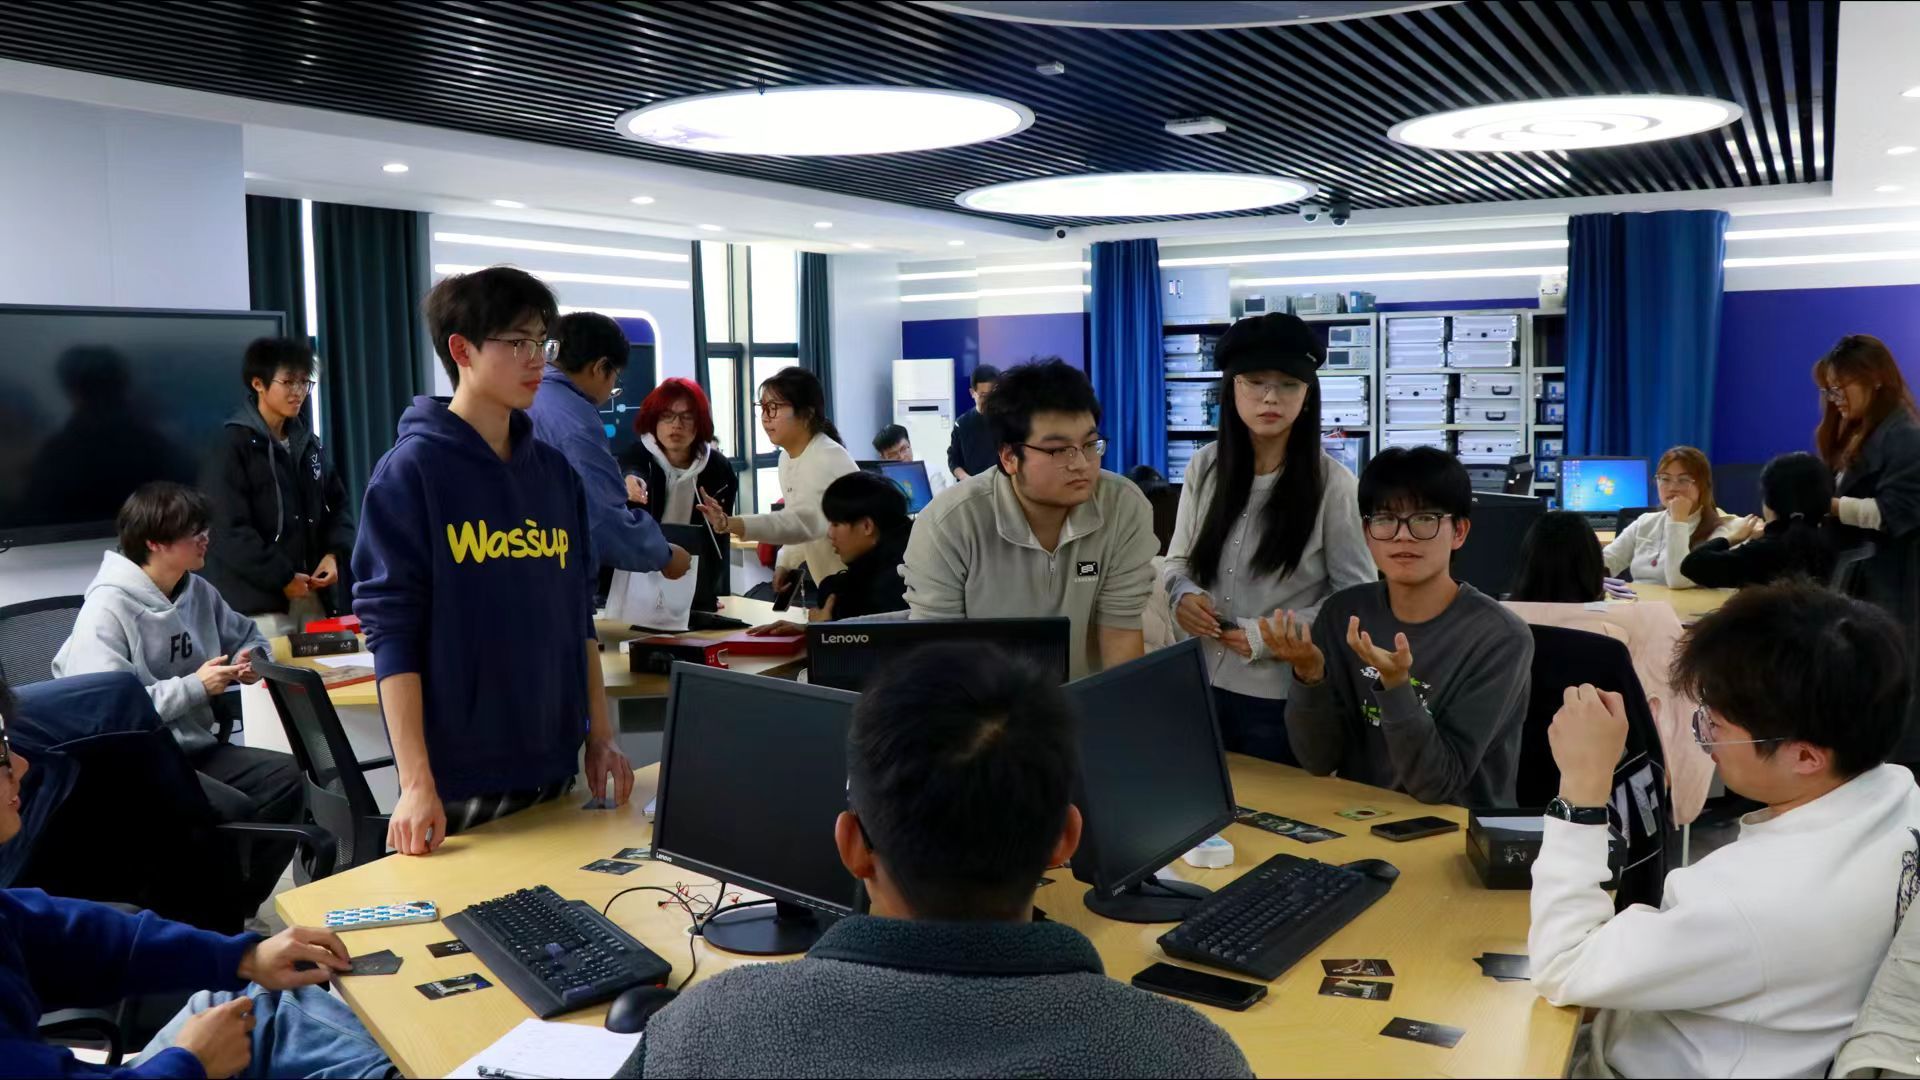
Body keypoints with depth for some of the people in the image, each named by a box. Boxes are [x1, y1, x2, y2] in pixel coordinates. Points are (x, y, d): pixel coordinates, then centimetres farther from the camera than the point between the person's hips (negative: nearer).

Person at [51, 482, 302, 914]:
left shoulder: (198, 591, 8)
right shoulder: (108, 608, -15)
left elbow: (246, 635, 28)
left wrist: (249, 661, 4)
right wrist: (195, 687, -19)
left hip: (195, 749, 7)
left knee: (287, 777, -16)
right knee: (234, 810, -28)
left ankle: (239, 905, -3)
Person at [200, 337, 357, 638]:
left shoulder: (308, 443, 14)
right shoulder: (233, 447, -7)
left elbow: (338, 502, 18)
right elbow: (229, 531, -14)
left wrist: (334, 554, -1)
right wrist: (282, 578, -15)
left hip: (311, 596, 6)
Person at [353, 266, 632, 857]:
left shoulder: (555, 471, 9)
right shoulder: (411, 472, -9)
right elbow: (391, 632, -13)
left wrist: (600, 735, 10)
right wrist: (416, 782, -18)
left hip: (553, 765, 6)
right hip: (458, 779, -6)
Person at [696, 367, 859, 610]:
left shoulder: (828, 460, -26)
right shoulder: (787, 457, 4)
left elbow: (804, 520, -44)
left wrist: (730, 523, -54)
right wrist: (785, 563, 2)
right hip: (830, 585, 9)